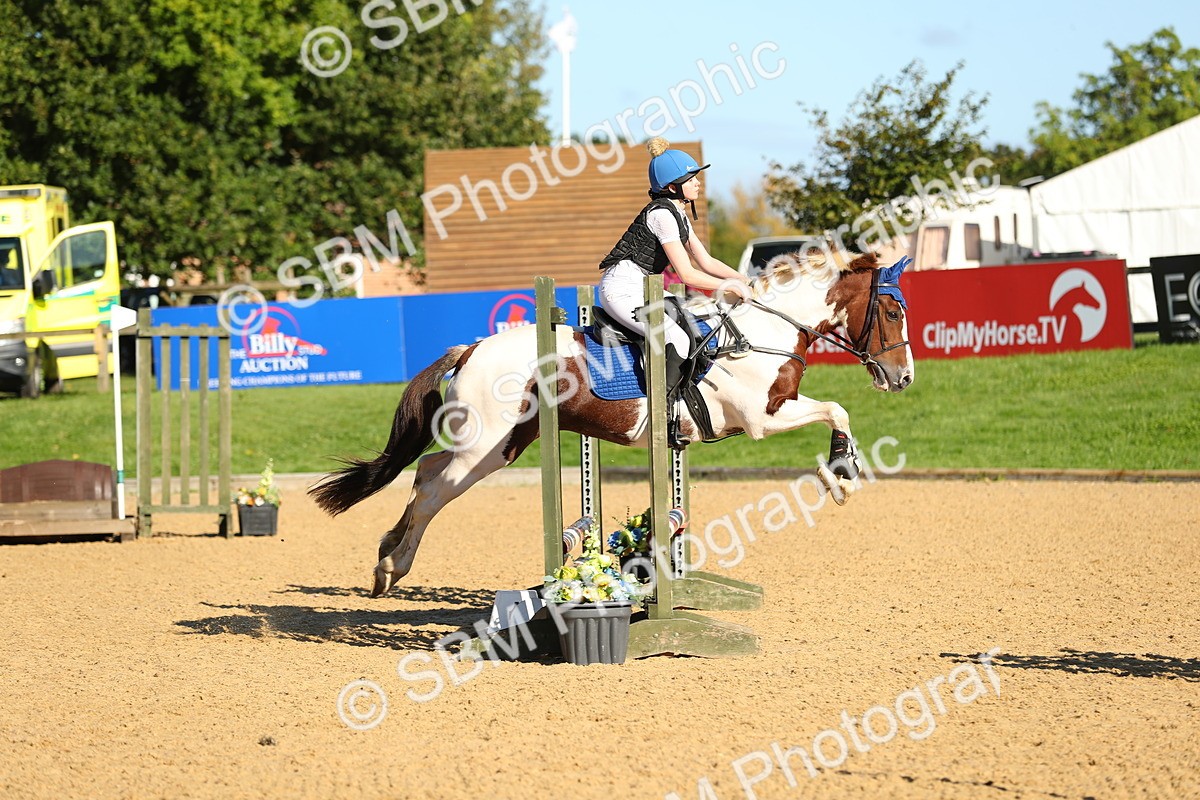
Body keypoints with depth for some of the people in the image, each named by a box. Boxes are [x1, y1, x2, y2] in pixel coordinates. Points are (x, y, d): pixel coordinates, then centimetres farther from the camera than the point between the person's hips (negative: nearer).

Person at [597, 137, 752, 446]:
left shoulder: (677, 214, 16)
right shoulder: (662, 214, -15)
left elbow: (706, 261, 19)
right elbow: (686, 274, -17)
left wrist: (746, 280, 9)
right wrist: (728, 287, -9)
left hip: (639, 290, 10)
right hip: (623, 287, -10)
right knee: (678, 339, -24)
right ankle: (665, 416, -24)